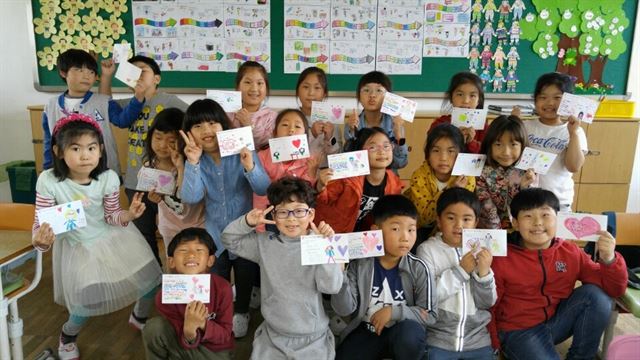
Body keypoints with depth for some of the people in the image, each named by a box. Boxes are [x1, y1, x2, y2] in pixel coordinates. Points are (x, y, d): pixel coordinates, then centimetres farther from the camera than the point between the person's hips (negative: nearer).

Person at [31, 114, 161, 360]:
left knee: (151, 280, 4)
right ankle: (67, 337, 34)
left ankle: (139, 318, 40)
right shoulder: (49, 181, -24)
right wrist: (40, 241, -38)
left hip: (112, 237, 2)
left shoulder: (108, 178, -19)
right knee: (87, 302, -5)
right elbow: (41, 224, -16)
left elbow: (111, 216, -7)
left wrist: (128, 214, -27)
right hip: (77, 246, -2)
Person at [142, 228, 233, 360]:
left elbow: (224, 335, -14)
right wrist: (189, 329, -39)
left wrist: (203, 324, -33)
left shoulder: (222, 288, -24)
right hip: (187, 346, 1)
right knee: (154, 327, -22)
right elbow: (186, 342, -17)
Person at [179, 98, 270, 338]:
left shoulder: (242, 151, -19)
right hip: (214, 232, 2)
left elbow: (263, 189, -24)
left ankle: (241, 312, 48)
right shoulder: (196, 159, -11)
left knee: (245, 276, 19)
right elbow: (190, 198, -22)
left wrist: (250, 167, -43)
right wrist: (192, 163, -34)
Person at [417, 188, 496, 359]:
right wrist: (460, 271, -18)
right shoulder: (427, 249, -6)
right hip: (438, 339, -3)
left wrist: (484, 273, -15)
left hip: (477, 339, 3)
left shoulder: (480, 251, 3)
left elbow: (487, 303, 2)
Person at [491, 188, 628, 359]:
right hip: (520, 330, -5)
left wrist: (609, 260, -20)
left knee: (595, 294, -15)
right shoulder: (501, 258, -14)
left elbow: (614, 289, -1)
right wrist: (494, 344, -20)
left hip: (558, 321, 5)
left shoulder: (571, 252, -3)